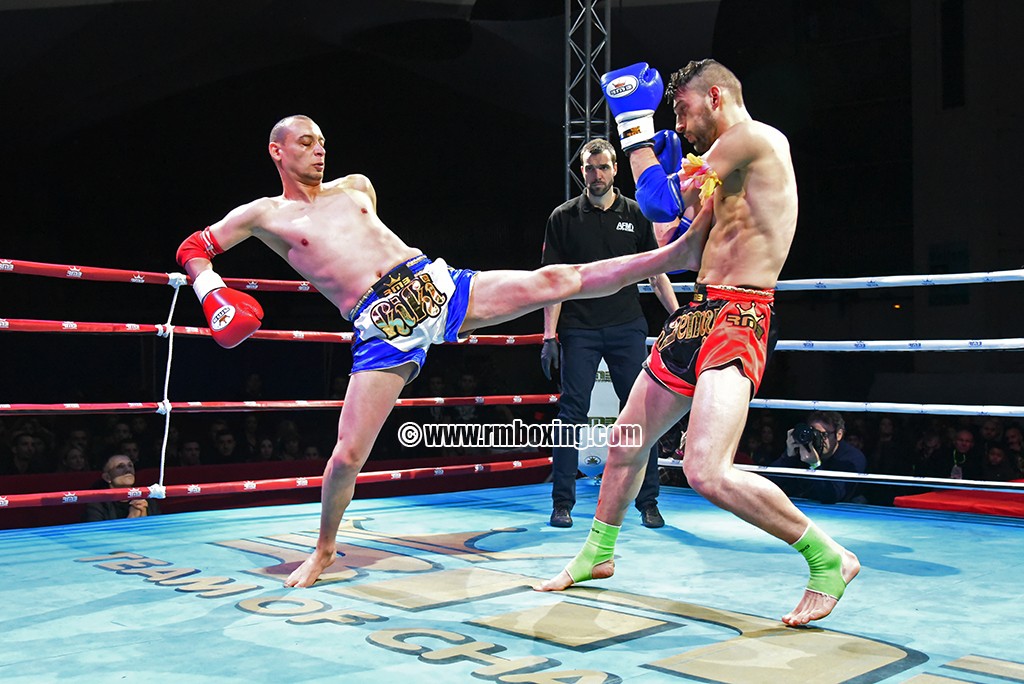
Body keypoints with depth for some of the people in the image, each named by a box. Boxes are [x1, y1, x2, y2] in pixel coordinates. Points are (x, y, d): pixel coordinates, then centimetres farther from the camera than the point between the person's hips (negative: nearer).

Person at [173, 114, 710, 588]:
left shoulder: (356, 187, 20)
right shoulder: (264, 215, 9)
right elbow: (193, 249, 15)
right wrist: (212, 293, -5)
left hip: (436, 285, 3)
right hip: (382, 327, -2)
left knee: (553, 280, -10)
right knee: (348, 453, -6)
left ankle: (678, 253, -7)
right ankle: (324, 550, 21)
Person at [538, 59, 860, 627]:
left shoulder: (752, 137, -10)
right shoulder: (729, 165, 20)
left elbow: (660, 205, -10)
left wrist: (636, 125, 3)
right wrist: (677, 172, 17)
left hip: (736, 318, -10)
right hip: (696, 313, 10)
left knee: (707, 472, -25)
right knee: (624, 444, 18)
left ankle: (828, 560, -6)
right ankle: (597, 554, 39)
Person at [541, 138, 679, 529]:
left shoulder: (635, 215, 9)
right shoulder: (563, 217, 4)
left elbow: (655, 272, 12)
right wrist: (549, 336, -5)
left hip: (627, 327, 2)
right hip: (579, 330, -1)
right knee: (572, 413, -2)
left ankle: (648, 502, 11)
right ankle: (562, 504, 7)